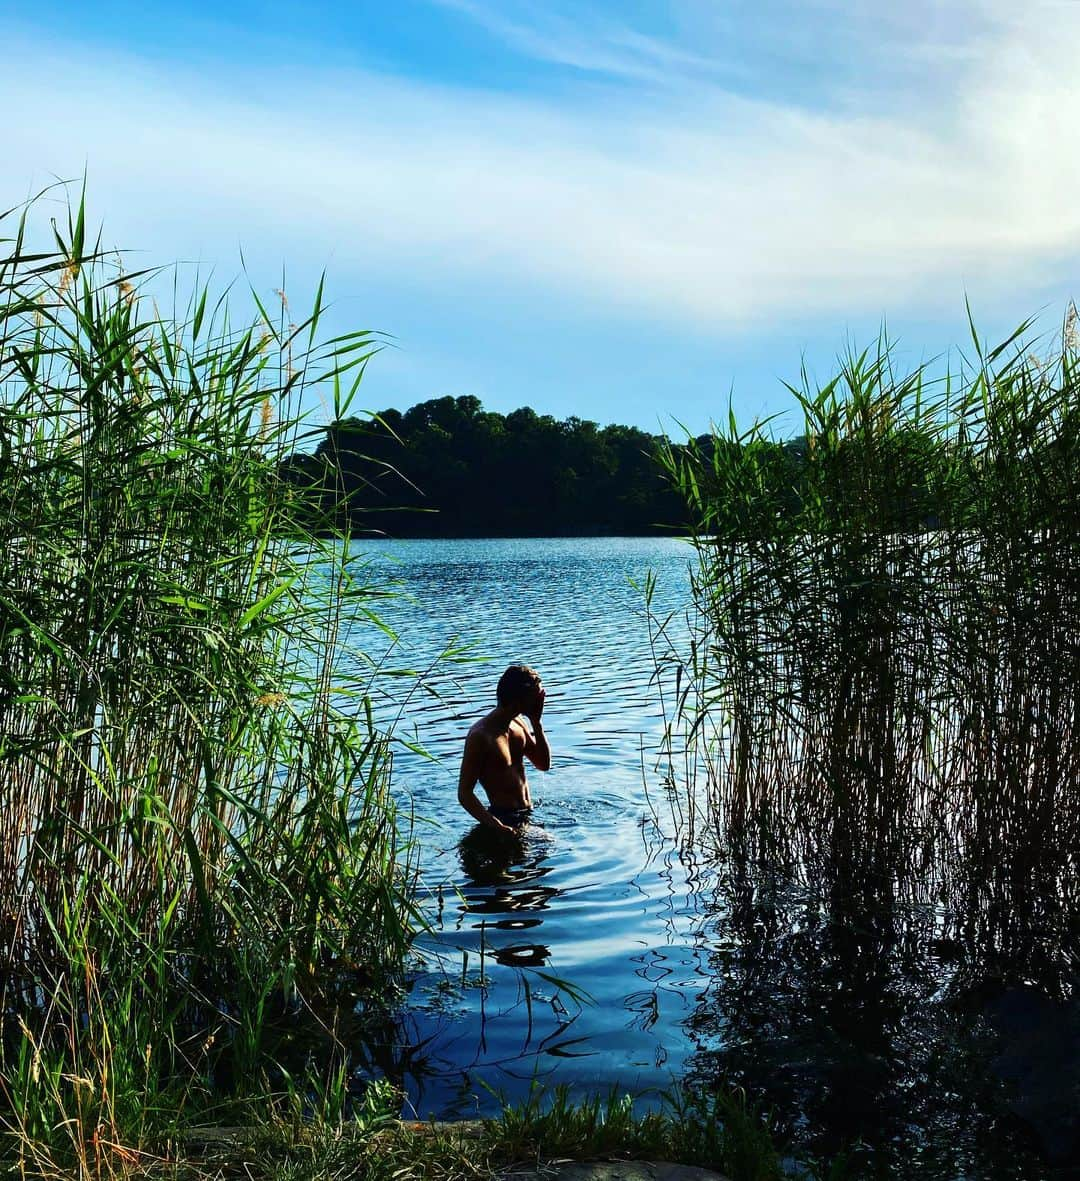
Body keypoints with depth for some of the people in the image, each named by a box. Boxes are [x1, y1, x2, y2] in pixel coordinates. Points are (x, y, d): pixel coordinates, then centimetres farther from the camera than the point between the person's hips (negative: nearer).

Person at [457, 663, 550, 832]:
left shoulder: (517, 724, 5)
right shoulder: (481, 736, -19)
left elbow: (544, 764, 11)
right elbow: (464, 794, -20)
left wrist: (536, 723, -1)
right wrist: (497, 826, -34)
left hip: (528, 815, 8)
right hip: (505, 819, -8)